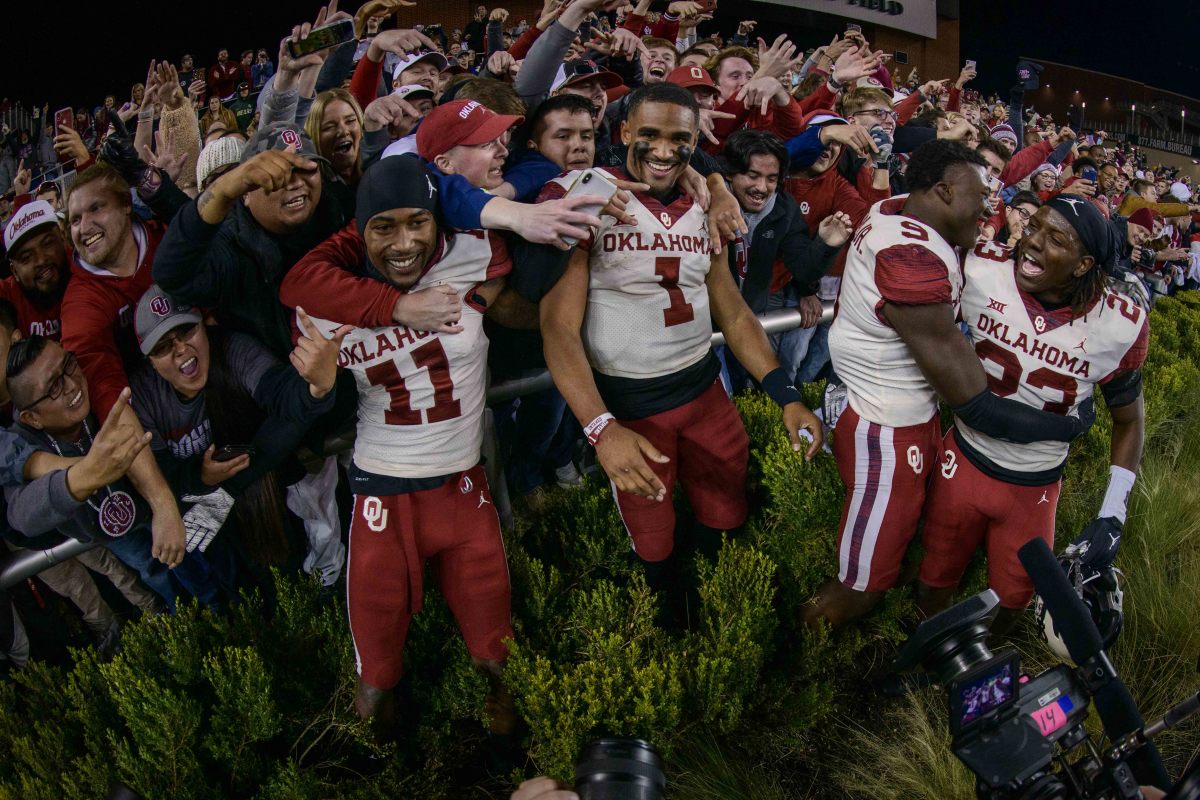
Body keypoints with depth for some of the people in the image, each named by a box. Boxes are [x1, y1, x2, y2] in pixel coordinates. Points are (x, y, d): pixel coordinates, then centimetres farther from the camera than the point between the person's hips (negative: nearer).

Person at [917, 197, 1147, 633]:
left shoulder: (1120, 326, -18)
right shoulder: (982, 270, -22)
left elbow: (1129, 419, -4)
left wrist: (1112, 515, -7)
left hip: (1034, 489, 1)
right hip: (964, 460, 0)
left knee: (1011, 597, 18)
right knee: (936, 577, 17)